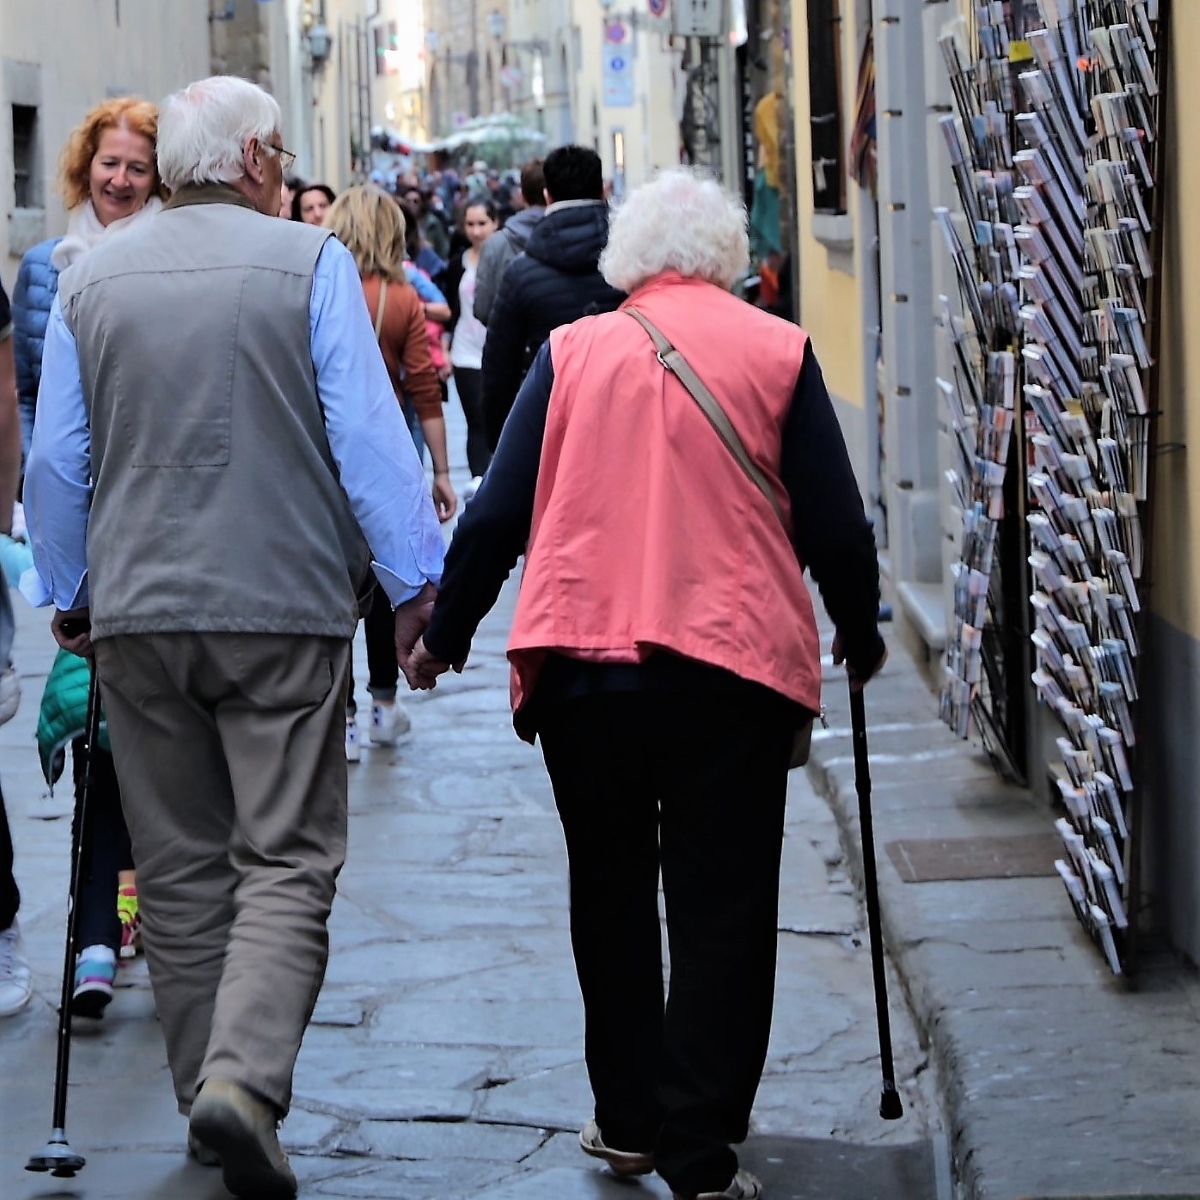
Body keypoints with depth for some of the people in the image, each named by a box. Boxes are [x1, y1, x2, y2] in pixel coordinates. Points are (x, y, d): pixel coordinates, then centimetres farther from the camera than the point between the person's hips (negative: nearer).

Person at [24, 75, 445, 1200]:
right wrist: (414, 580, -1)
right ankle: (244, 1081, -19)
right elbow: (369, 433, -8)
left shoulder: (90, 279, 6)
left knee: (178, 870, 12)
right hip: (285, 608, -3)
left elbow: (55, 461, 11)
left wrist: (68, 595, 22)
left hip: (137, 612, 4)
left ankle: (208, 1096, 16)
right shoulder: (310, 261, -5)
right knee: (285, 860, -2)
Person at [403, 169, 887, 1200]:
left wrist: (445, 636, 16)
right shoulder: (776, 351, 3)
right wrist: (861, 640, 19)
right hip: (735, 669, -2)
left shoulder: (573, 350, 6)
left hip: (581, 664, 2)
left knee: (610, 897, 16)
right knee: (721, 909, 3)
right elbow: (835, 524, 3)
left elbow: (498, 514, 4)